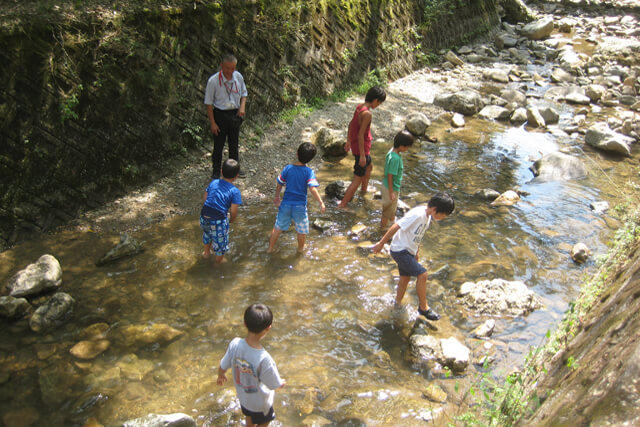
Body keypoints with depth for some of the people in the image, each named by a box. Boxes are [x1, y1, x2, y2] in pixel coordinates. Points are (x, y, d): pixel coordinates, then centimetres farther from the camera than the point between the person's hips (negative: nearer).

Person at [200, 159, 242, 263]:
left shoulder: (213, 183, 4)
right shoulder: (235, 191, -9)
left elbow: (204, 200, 9)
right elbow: (233, 212, -11)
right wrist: (231, 220, 10)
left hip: (204, 216, 5)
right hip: (219, 221, -5)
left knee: (207, 233, 36)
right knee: (220, 240, 23)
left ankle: (206, 252, 60)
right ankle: (219, 261, 46)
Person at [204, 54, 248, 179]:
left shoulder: (238, 77, -5)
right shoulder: (213, 81, -18)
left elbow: (244, 93, 11)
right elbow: (209, 103, -12)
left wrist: (242, 107, -8)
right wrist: (212, 123, -13)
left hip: (235, 114, 4)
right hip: (220, 114, -4)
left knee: (234, 142, 18)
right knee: (218, 144, 4)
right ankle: (216, 172, 20)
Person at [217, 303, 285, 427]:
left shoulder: (235, 344, -30)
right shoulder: (263, 359, -42)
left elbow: (222, 367, -12)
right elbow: (274, 385, -25)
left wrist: (221, 376, 12)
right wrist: (281, 383, -2)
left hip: (243, 396, 4)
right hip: (260, 402, -4)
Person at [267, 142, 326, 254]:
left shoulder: (288, 168, -6)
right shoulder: (308, 172, -15)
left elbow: (279, 185, 3)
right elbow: (313, 189, -23)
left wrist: (277, 197, 19)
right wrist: (321, 203, -18)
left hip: (286, 204, 3)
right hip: (300, 205, -2)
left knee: (278, 227, 19)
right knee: (302, 230, 21)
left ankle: (271, 248, 29)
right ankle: (300, 248, 38)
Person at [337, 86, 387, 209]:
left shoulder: (360, 107, 3)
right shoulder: (367, 113, -25)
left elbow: (351, 125, 14)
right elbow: (360, 135, -27)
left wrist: (348, 141, 25)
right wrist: (362, 155, -22)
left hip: (355, 145, 10)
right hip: (361, 148, -10)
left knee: (369, 166, 33)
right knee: (357, 179, -2)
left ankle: (364, 190, 52)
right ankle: (342, 205, 1)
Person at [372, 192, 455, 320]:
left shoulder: (428, 217, 4)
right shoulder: (417, 214, -25)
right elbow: (396, 227, -23)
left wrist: (416, 251, 21)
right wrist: (381, 243, -19)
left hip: (408, 251, 9)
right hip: (400, 250, -9)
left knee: (405, 278, 16)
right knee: (422, 274, -14)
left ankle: (397, 305, 34)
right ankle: (424, 308, -1)